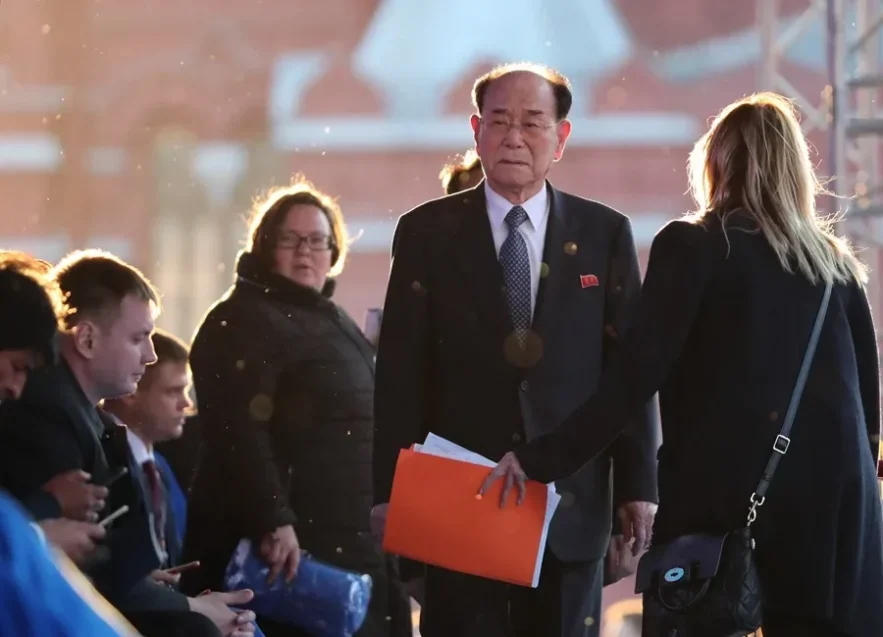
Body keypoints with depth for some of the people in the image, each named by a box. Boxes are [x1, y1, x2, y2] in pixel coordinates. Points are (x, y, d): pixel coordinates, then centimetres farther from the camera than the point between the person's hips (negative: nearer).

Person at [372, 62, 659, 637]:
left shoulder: (605, 234, 5)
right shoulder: (427, 233, 4)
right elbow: (400, 371, 2)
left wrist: (638, 485, -1)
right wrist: (390, 490, -4)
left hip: (571, 501, 1)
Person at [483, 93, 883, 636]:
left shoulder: (692, 246, -4)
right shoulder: (835, 261, 9)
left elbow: (639, 373, -12)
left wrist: (543, 459, -12)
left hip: (720, 491, -4)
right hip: (833, 496, 4)